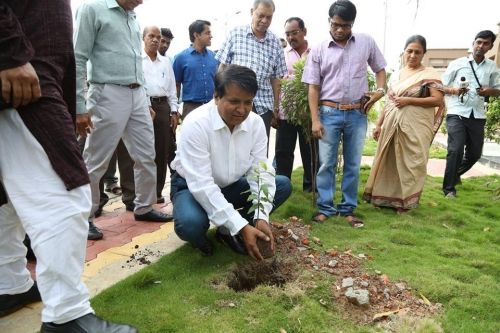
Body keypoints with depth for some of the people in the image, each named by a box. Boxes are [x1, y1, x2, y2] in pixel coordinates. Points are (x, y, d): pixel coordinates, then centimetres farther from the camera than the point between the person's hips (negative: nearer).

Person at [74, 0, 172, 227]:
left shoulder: (133, 18, 18)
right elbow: (78, 59, -8)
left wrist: (146, 102, 18)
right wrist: (79, 107, -14)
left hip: (137, 95, 7)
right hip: (109, 95, -7)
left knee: (146, 156, 9)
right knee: (95, 162, 0)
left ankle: (144, 207, 23)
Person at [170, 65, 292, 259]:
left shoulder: (256, 123, -13)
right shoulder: (196, 124, -28)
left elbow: (260, 171, -12)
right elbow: (201, 185, -32)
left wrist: (261, 217, -28)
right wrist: (241, 226, -36)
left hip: (230, 186, 6)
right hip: (192, 187, -5)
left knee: (283, 185, -9)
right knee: (190, 223, -37)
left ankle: (227, 230, 1)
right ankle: (199, 236, 3)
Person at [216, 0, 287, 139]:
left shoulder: (275, 42, 8)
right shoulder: (235, 33, 4)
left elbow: (275, 78, 10)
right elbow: (223, 66, 6)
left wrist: (276, 107, 10)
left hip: (263, 105, 2)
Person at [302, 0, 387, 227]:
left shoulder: (366, 42, 5)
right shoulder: (318, 51, 2)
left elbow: (380, 68, 18)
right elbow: (313, 87, 0)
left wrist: (380, 90, -2)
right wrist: (315, 120, -7)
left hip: (357, 114, 2)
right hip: (329, 113, -1)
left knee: (353, 165, 8)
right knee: (326, 163, 2)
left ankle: (348, 209, 19)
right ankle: (325, 207, 13)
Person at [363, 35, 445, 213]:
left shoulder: (429, 74, -1)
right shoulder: (395, 75, 13)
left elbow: (438, 100, -9)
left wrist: (408, 100, -14)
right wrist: (379, 124, 11)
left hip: (415, 127, -5)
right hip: (392, 125, 5)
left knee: (410, 162, -1)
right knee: (389, 161, 8)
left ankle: (406, 201, 12)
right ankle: (386, 198, 20)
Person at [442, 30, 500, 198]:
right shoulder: (457, 63, 2)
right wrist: (454, 91, -16)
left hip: (478, 115, 4)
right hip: (457, 114, -4)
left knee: (475, 153, 10)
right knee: (456, 150, -13)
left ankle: (456, 174, 38)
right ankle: (449, 188, -2)